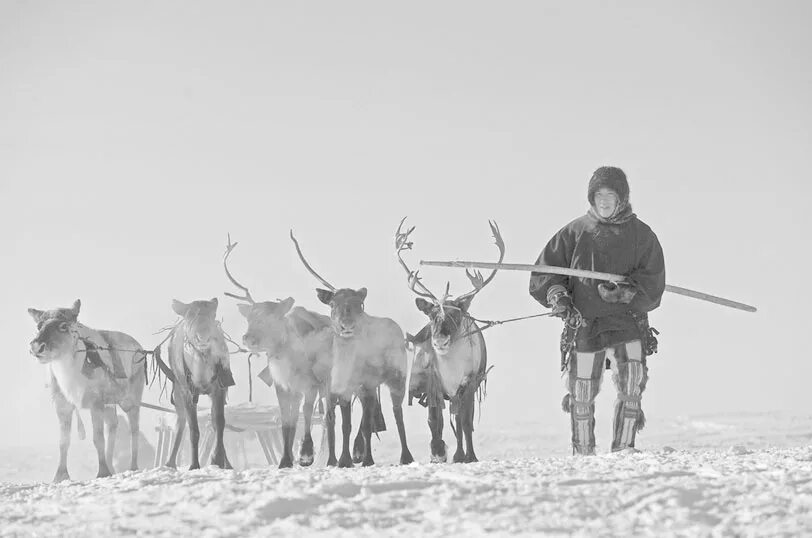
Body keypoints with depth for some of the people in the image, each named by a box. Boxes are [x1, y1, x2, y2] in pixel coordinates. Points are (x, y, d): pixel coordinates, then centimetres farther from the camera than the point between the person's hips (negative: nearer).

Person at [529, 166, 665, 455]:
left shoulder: (641, 235, 5)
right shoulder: (574, 233, 8)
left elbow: (652, 283, -3)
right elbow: (544, 272, 9)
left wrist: (624, 292, -20)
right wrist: (556, 295, -10)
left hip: (628, 324, -1)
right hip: (584, 325, 1)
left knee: (631, 388, -17)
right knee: (581, 400, 6)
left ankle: (623, 451, -8)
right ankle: (582, 457, 23)